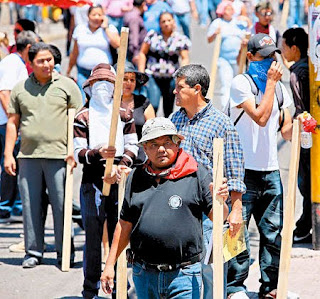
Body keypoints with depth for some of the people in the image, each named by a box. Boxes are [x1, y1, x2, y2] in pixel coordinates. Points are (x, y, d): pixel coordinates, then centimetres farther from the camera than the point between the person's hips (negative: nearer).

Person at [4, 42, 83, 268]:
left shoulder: (66, 86, 6)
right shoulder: (20, 89, 12)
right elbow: (12, 123, 14)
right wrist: (8, 155, 7)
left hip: (59, 156, -2)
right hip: (28, 157, 2)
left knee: (61, 205, -2)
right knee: (31, 206, 3)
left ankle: (64, 253, 6)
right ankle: (33, 252, 11)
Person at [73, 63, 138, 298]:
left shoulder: (124, 115, 11)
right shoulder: (83, 117, 3)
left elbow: (132, 146, 10)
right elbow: (78, 152, -2)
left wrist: (122, 165, -9)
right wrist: (98, 153, -22)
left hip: (119, 181, 2)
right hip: (92, 180, -2)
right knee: (93, 235, -1)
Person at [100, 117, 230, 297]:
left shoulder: (196, 174, 0)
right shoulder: (136, 178, 11)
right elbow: (125, 224, 16)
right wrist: (110, 264, 15)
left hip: (183, 276, -4)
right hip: (144, 275, 4)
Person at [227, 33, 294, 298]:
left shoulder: (280, 89, 14)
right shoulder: (241, 83, -6)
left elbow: (285, 131, 13)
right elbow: (260, 117, -18)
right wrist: (270, 83, -12)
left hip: (270, 170, 6)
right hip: (243, 170, -6)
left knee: (274, 231, 7)